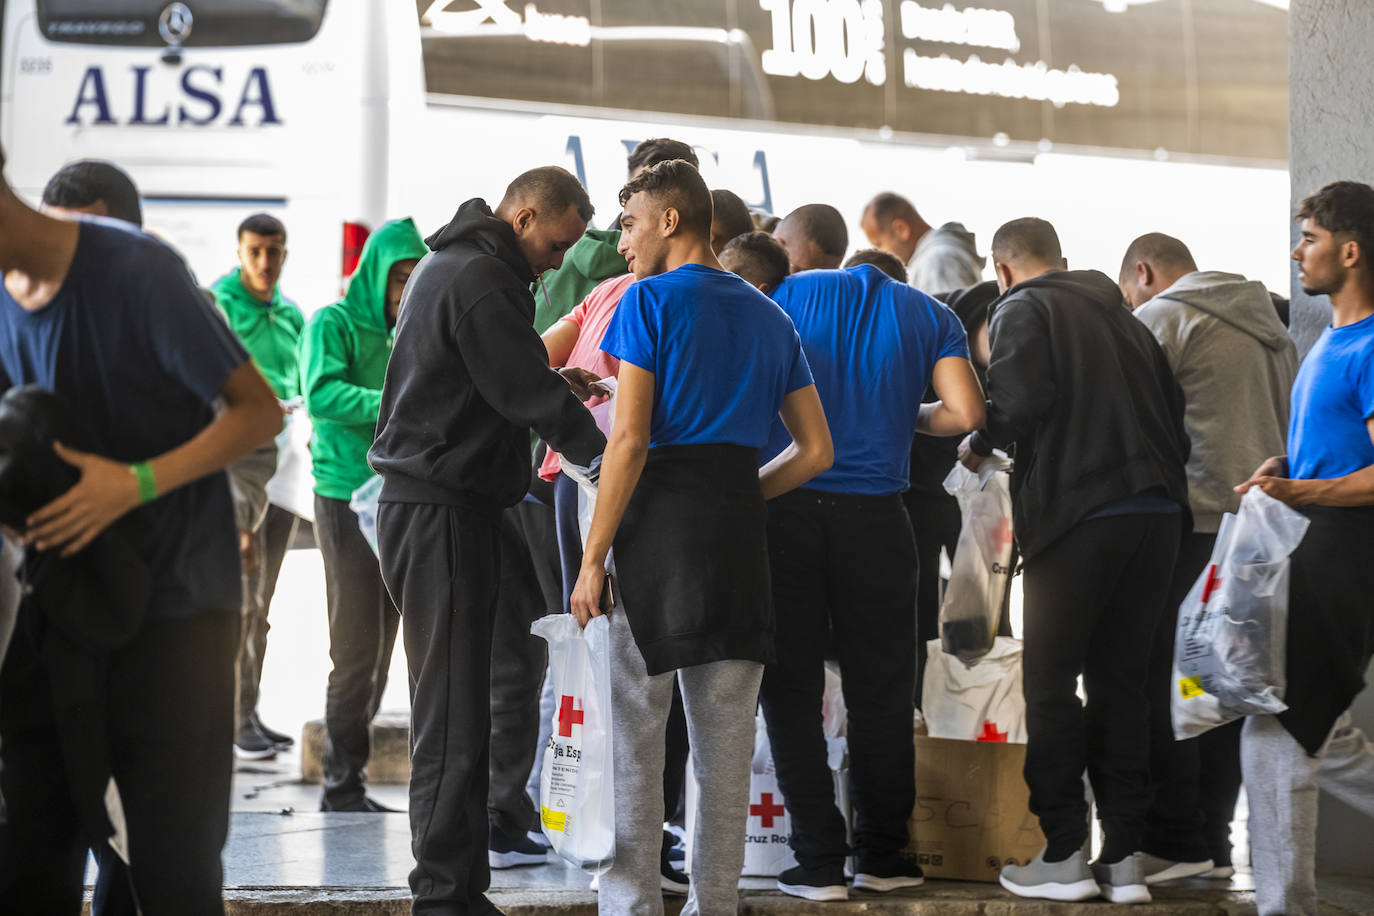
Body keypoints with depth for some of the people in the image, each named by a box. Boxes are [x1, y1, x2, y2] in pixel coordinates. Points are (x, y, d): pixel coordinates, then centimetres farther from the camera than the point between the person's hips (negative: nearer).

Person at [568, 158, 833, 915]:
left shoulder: (650, 300, -4)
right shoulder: (768, 317, 15)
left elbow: (629, 440, -12)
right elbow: (816, 449, 15)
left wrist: (593, 557, -10)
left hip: (658, 520, -6)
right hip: (739, 532, 6)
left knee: (634, 731, 0)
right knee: (726, 736, 9)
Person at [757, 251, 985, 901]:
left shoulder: (790, 293, 11)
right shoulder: (931, 317, 11)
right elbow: (965, 414, -1)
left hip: (782, 503, 0)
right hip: (874, 516, 1)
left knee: (791, 689, 3)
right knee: (879, 693, 10)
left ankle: (819, 863, 1)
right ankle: (882, 856, 15)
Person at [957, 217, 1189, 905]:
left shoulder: (1022, 309, 1)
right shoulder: (1121, 314, 20)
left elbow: (1021, 400, -15)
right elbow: (1172, 406, 16)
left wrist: (979, 443, 3)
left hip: (1080, 513, -6)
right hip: (1159, 512, 6)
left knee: (1051, 681, 3)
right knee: (1120, 679, 10)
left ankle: (1063, 855, 2)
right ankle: (1124, 859, 8)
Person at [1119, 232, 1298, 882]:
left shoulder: (1161, 318, -3)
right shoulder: (1271, 324, 20)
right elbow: (1295, 423, 21)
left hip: (1193, 524, -7)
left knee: (1163, 684, -3)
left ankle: (1174, 842, -5)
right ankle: (1214, 844, 10)